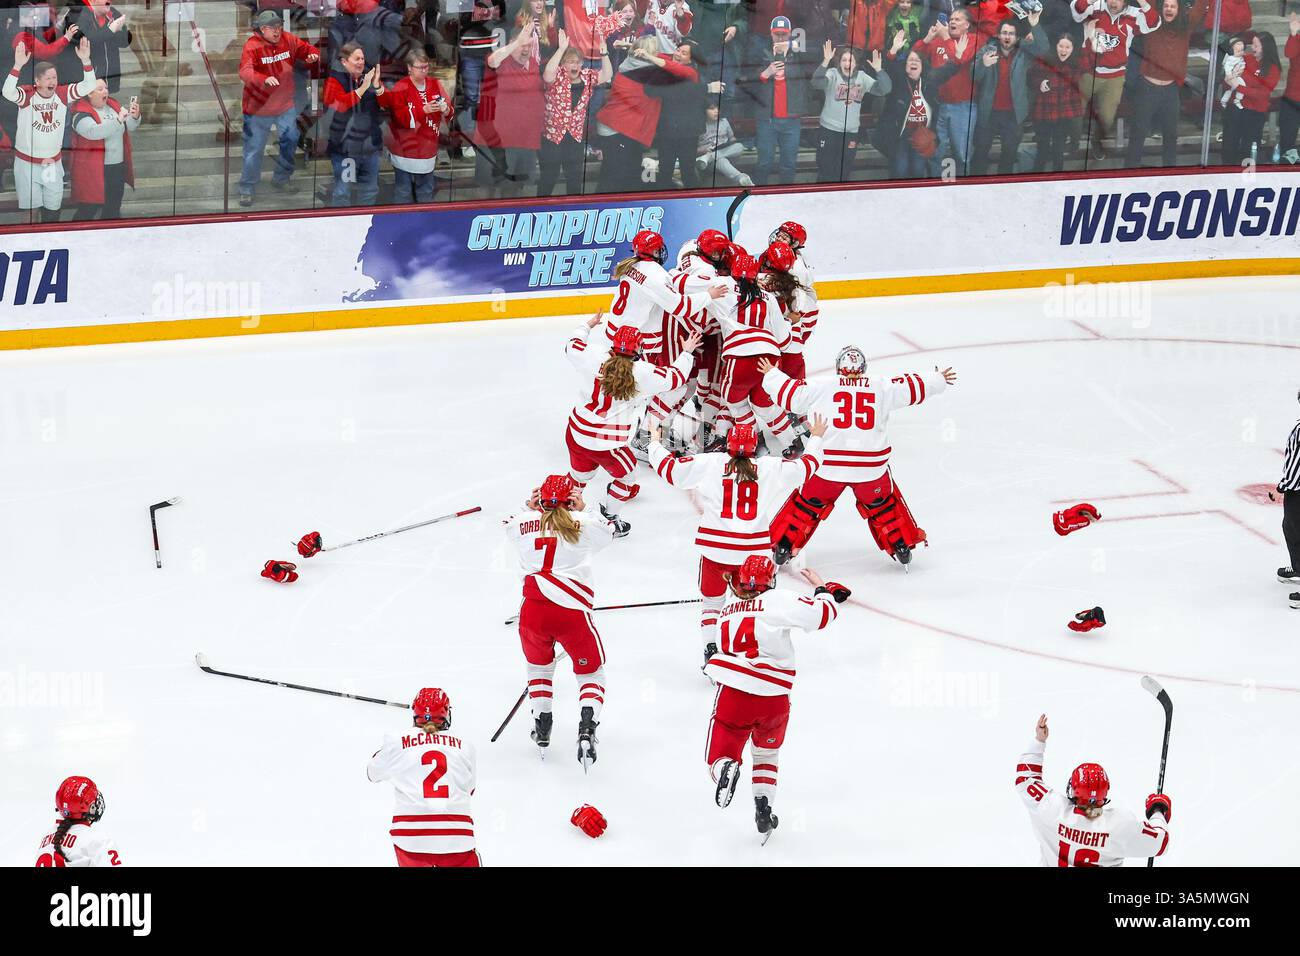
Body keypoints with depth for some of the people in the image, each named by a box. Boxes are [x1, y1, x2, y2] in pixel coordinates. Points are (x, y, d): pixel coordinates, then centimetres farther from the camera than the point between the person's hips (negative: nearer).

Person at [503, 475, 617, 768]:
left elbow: (511, 524, 33)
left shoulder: (523, 524, 7)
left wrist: (530, 507, 26)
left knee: (539, 667, 30)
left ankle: (542, 731, 27)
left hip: (532, 612, 2)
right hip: (572, 613, -2)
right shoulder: (583, 524, 2)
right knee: (591, 673, 16)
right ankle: (587, 729, -7)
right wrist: (581, 509, 24)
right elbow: (608, 531, 24)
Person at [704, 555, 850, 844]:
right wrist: (824, 589, 9)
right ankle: (764, 807, 11)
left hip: (732, 693, 1)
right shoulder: (776, 600, -2)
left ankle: (725, 769, -26)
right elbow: (819, 615, -11)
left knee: (719, 757, 10)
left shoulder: (728, 608, 16)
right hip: (773, 699, -1)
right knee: (767, 752, 26)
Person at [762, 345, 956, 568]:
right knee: (881, 505, 26)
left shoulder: (821, 387, -2)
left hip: (827, 466, -1)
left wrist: (771, 374, 23)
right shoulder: (881, 388, 3)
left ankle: (783, 547, 18)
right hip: (871, 468, 1)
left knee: (807, 506, 18)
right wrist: (939, 380, 30)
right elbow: (913, 388, 12)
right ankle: (901, 547, 30)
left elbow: (790, 394, 4)